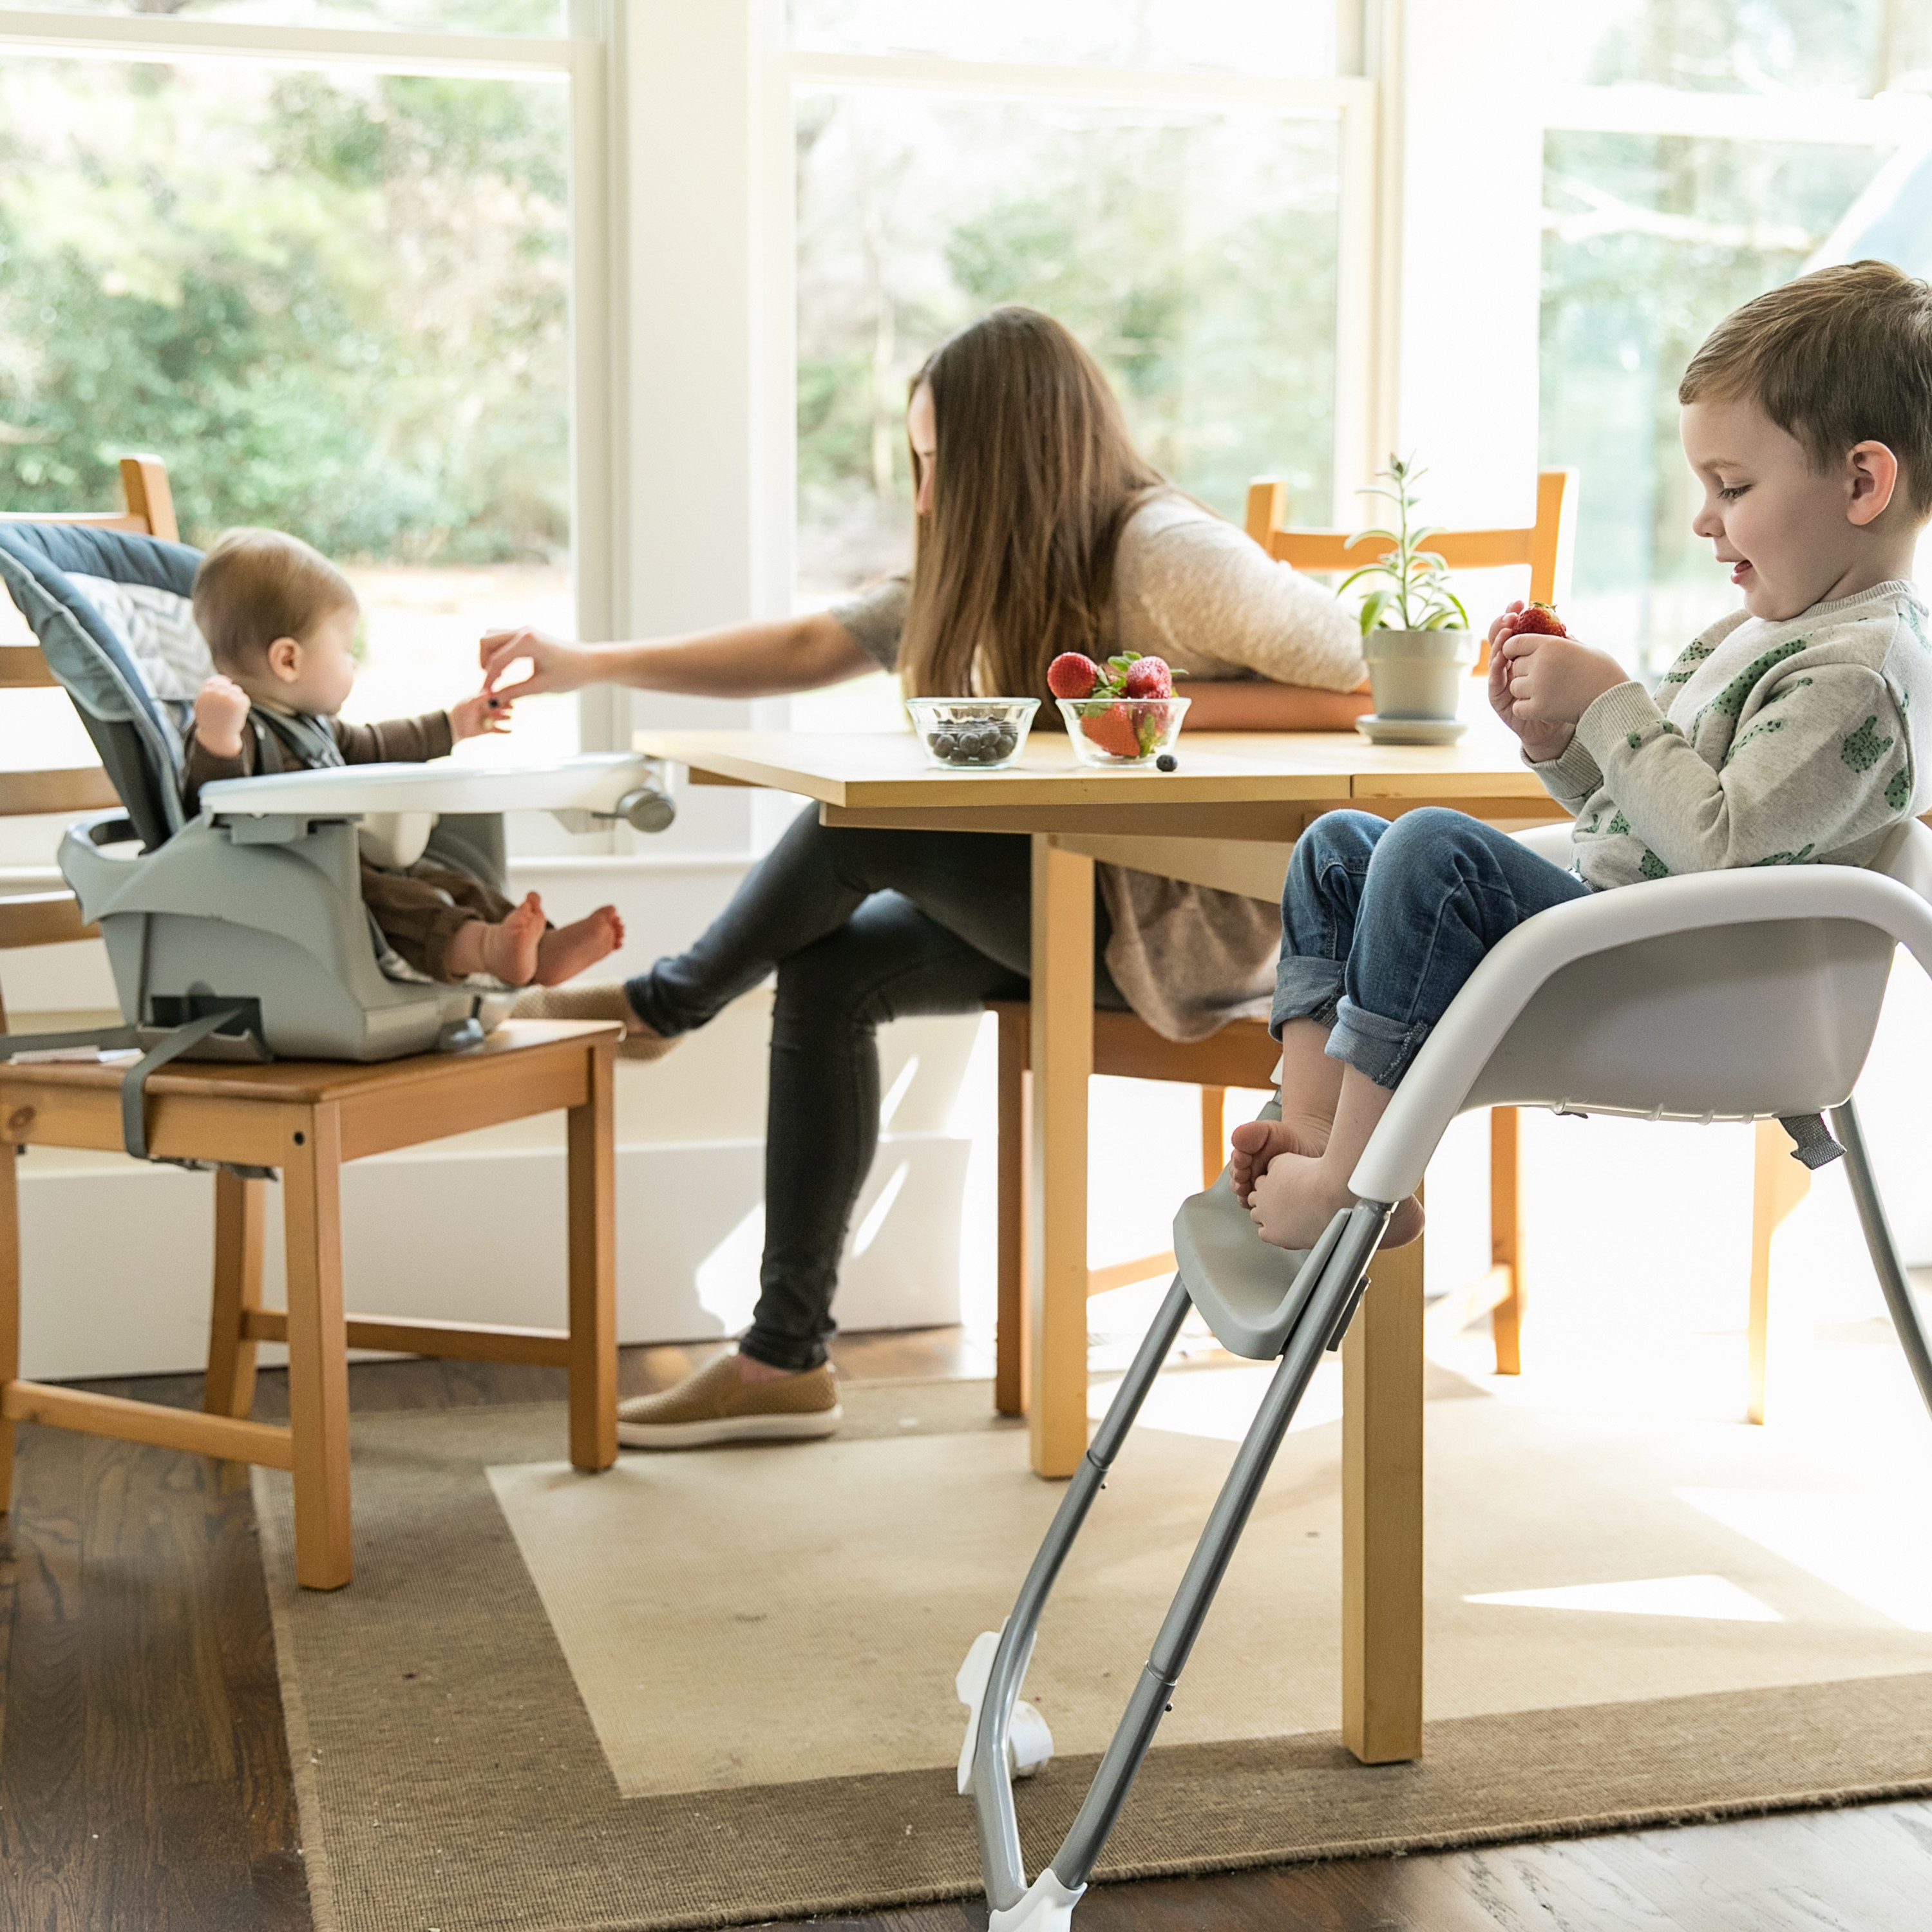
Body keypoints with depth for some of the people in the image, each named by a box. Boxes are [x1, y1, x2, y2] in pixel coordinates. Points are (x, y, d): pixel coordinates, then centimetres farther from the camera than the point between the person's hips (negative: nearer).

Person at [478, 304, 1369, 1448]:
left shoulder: (1167, 556, -18)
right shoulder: (1002, 572, 8)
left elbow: (1379, 687, -20)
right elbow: (812, 648, 6)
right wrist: (594, 665, 0)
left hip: (1209, 922, -9)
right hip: (1095, 899, 9)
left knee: (868, 815, -20)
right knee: (832, 963, -5)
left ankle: (670, 1005, 11)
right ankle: (787, 1360, -1)